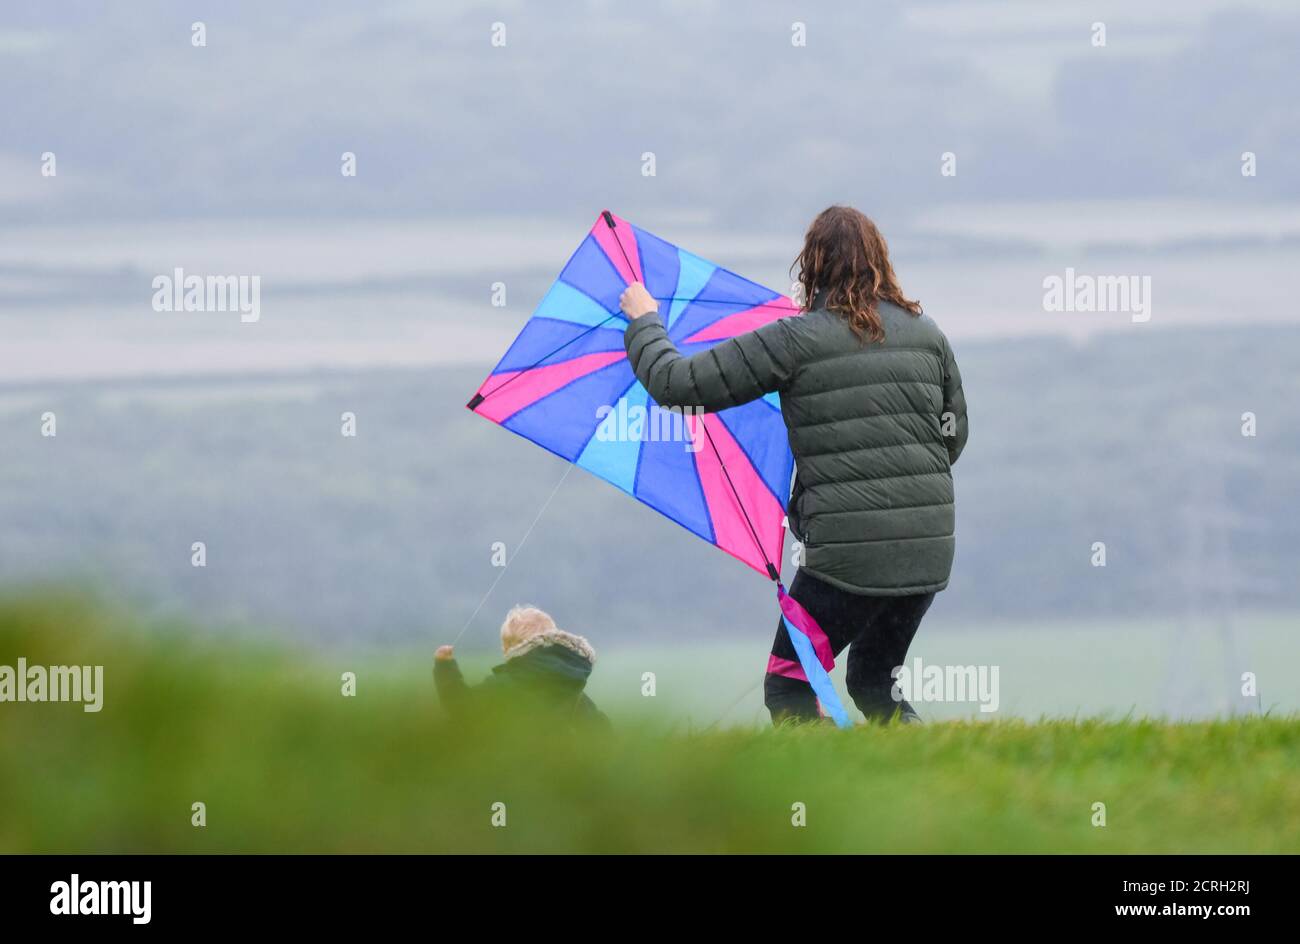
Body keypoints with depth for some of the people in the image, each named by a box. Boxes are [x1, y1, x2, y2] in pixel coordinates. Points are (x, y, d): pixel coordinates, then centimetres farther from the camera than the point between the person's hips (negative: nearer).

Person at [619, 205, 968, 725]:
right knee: (874, 684, 22)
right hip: (930, 552, 5)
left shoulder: (796, 341, -7)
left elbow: (675, 384, -4)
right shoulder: (926, 334, 8)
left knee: (788, 688, 7)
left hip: (848, 552, -5)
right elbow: (955, 434, 17)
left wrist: (644, 321, 15)